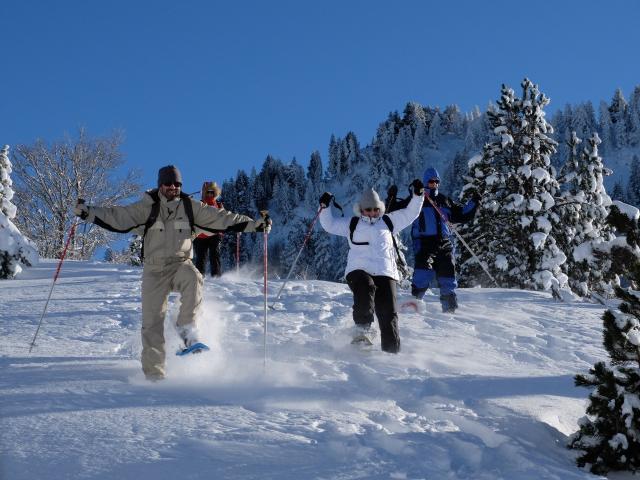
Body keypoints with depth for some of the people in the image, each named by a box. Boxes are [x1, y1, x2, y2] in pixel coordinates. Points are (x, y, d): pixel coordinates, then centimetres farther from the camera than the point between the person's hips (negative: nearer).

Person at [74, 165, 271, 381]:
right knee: (152, 320, -4)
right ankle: (153, 371, 3)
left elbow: (221, 218, 3)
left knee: (193, 279, -35)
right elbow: (118, 217, -9)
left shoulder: (190, 207, 3)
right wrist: (88, 212, -22)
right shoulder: (147, 207, -2)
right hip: (154, 269, 0)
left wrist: (254, 224, -2)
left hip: (181, 264, 1)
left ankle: (187, 328, -25)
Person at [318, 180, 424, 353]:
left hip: (385, 273, 2)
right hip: (359, 270, -1)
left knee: (388, 314, -9)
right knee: (365, 292, -36)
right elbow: (329, 224, 20)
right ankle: (362, 329, -21)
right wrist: (325, 207, 8)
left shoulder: (388, 222, 22)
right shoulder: (352, 224, 19)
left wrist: (417, 195, 12)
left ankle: (391, 351, -5)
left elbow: (410, 214, 23)